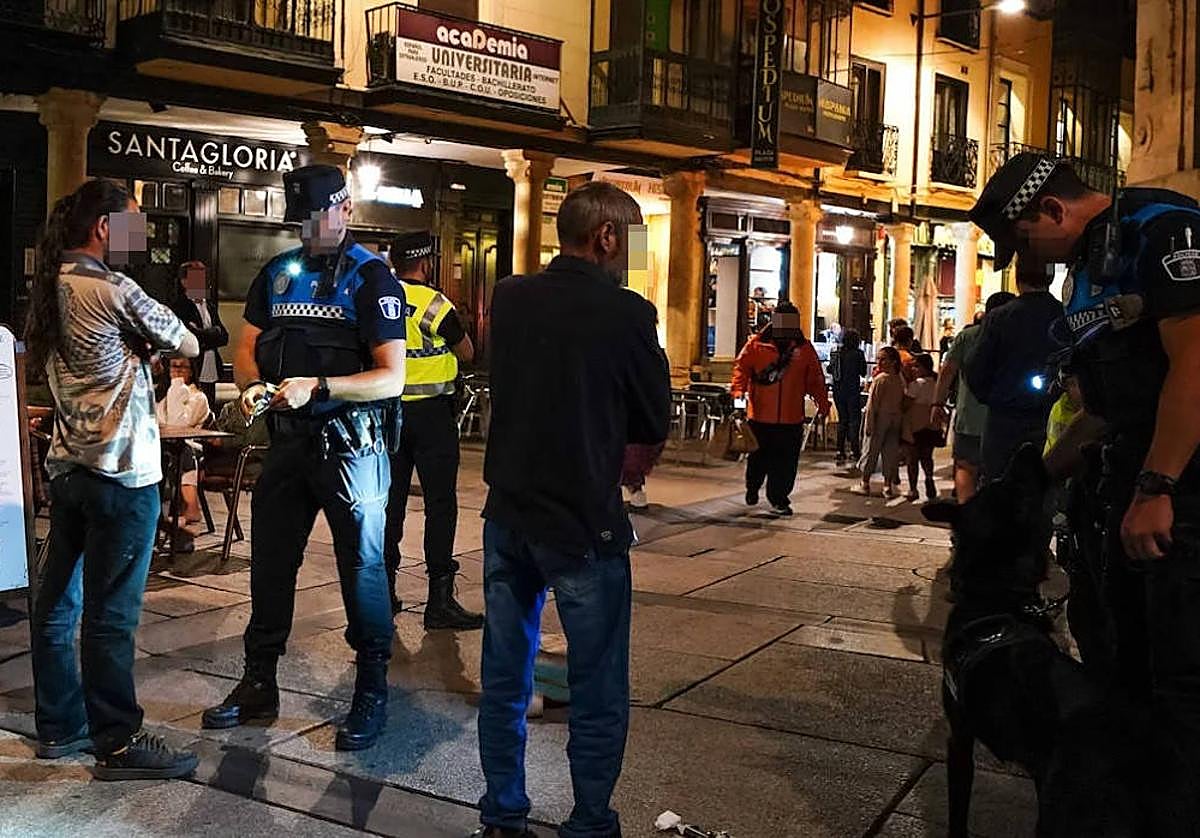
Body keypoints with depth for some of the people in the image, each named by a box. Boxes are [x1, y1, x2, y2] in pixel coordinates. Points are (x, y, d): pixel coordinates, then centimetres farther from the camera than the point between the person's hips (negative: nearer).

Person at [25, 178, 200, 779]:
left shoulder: (50, 290, 11)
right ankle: (117, 743, 6)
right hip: (121, 470, -9)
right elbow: (188, 347, -6)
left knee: (57, 603, 13)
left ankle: (58, 726, 25)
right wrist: (155, 343, 13)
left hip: (68, 464, 9)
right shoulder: (113, 291, -14)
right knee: (111, 612, -3)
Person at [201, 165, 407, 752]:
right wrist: (251, 385, -8)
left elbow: (391, 378, -15)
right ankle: (258, 685, 28)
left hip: (350, 441, -6)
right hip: (287, 439, 7)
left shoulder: (371, 279, -8)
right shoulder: (277, 274, 11)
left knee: (362, 566, 1)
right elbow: (247, 346, 14)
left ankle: (372, 693, 14)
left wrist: (316, 387, -25)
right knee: (269, 562, 13)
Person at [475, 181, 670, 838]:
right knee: (598, 696, 7)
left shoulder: (509, 298, 2)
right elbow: (654, 424, -3)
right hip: (584, 520, -6)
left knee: (504, 681, 16)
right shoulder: (626, 312, -13)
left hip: (508, 512, 6)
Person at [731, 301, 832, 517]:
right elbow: (741, 367, -5)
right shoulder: (756, 344, 0)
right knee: (758, 459, 13)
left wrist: (823, 402, 0)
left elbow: (815, 379, 9)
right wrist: (738, 390, -20)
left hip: (792, 418, 1)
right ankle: (752, 488, 38)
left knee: (786, 463, -1)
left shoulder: (804, 349, 6)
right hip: (760, 415, -1)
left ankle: (778, 500, 9)